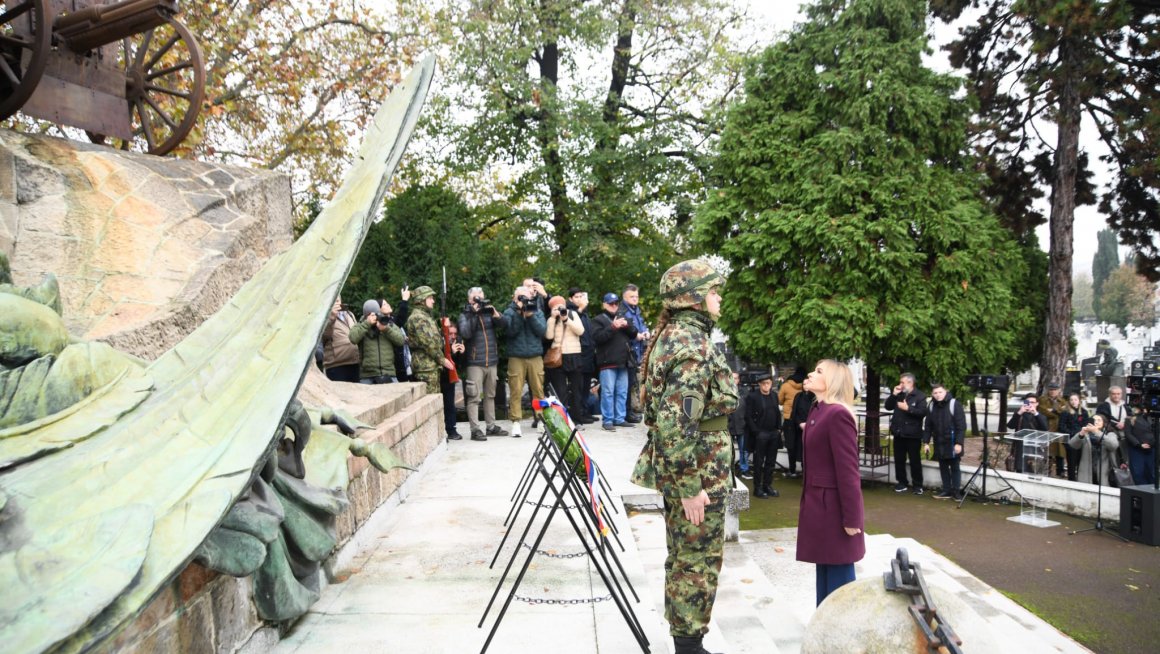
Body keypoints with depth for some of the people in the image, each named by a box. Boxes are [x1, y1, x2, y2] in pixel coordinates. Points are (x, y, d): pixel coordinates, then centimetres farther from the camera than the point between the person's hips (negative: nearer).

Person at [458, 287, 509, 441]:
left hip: (492, 361, 4)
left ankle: (491, 426, 19)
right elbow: (465, 333, -15)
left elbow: (504, 324, -2)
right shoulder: (465, 315, 1)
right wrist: (473, 315, -17)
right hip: (475, 363, -4)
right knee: (474, 397, -7)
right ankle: (475, 429, -6)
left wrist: (494, 313, -17)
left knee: (490, 395, 12)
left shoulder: (489, 311, 10)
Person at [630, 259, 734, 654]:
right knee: (699, 563, 1)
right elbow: (677, 422, -27)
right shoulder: (692, 344, -20)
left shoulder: (670, 336, 11)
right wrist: (691, 486, -23)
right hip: (698, 471, -10)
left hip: (675, 467, 10)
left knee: (682, 559, 18)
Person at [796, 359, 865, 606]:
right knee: (824, 571, 17)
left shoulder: (838, 414, -19)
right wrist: (809, 502, 17)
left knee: (838, 576, 2)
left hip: (833, 507, -9)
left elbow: (848, 470, -20)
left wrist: (851, 519, -19)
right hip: (819, 505, 9)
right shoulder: (818, 412, 10)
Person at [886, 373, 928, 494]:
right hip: (898, 433, 6)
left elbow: (923, 412, -18)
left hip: (912, 434, -6)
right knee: (899, 460, 10)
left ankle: (917, 485, 10)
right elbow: (888, 407, 5)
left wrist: (908, 408, -23)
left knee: (915, 460, 2)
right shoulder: (898, 395, 10)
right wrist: (893, 395, -6)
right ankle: (902, 483, 20)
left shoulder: (920, 396, -7)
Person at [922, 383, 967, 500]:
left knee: (954, 467, 4)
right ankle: (946, 490, 19)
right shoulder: (932, 406, 5)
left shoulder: (954, 405, -11)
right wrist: (926, 442, 4)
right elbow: (927, 426, 9)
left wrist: (959, 443, -18)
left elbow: (961, 426, -13)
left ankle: (955, 491, 11)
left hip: (952, 442, -5)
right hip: (939, 443, 5)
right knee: (943, 467, 11)